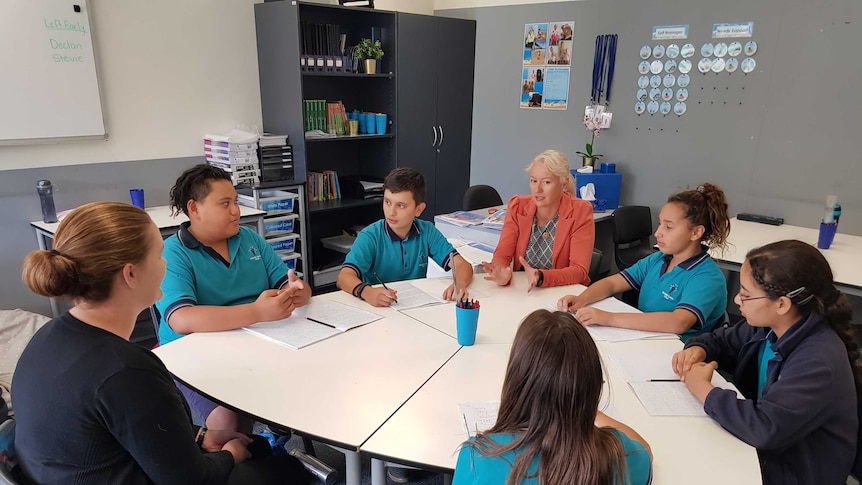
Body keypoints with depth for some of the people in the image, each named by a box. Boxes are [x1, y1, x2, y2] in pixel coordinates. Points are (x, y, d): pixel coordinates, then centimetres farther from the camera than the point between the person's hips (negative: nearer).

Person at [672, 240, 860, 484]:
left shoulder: (818, 362, -30)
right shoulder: (770, 326, -5)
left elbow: (764, 428, -37)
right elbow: (722, 340, 13)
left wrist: (703, 390, -24)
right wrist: (698, 350, -10)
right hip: (763, 452, 7)